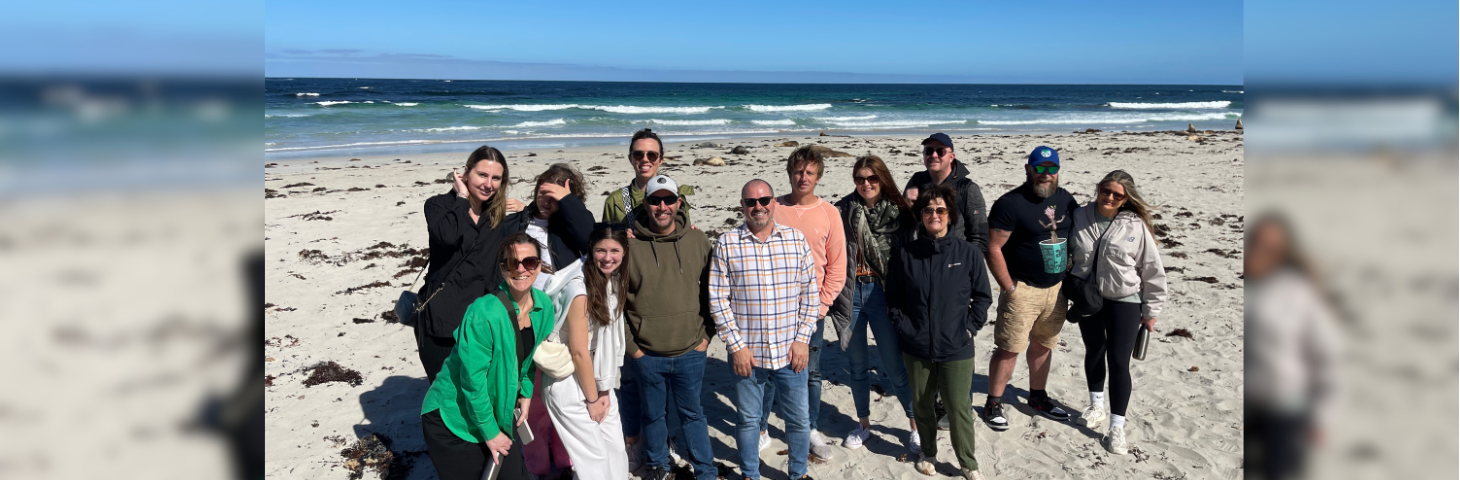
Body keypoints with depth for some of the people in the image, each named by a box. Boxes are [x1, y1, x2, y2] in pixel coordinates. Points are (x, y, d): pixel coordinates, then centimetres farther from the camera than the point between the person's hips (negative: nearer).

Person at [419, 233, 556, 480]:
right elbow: (472, 380, -23)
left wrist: (525, 393, 8)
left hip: (499, 412, 6)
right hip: (453, 419, -6)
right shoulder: (483, 313, -28)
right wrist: (490, 432, -16)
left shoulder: (544, 305, -6)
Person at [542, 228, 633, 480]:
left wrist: (605, 390, 0)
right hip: (569, 381, -7)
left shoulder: (614, 281, 0)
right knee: (594, 456, 0)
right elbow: (579, 351, -19)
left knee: (616, 449, 11)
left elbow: (608, 340, 3)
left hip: (597, 376, 7)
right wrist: (592, 399, -10)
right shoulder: (579, 289, -23)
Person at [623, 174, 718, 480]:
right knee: (653, 415, 16)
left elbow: (711, 291, 7)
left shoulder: (698, 241, 0)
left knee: (692, 413, 14)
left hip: (691, 353, 1)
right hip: (646, 355, 0)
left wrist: (706, 335, 2)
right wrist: (629, 345, -5)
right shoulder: (629, 244, -7)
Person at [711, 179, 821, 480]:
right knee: (748, 419, 13)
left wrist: (802, 339, -3)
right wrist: (736, 346, -8)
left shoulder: (797, 240, 1)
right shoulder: (727, 244, -4)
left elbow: (810, 294, 3)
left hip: (790, 352, 1)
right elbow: (717, 299, -4)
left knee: (799, 419, 12)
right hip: (746, 353, -1)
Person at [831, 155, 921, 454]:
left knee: (894, 366, 1)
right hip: (850, 292, 2)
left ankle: (915, 425, 18)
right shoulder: (842, 211, -1)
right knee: (857, 365, 13)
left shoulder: (899, 212, -1)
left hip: (882, 292, -1)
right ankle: (863, 423, 30)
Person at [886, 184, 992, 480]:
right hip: (916, 348, 2)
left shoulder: (968, 253, -5)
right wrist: (903, 325, -1)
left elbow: (982, 296, 4)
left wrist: (969, 328, -3)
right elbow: (893, 297, 8)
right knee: (921, 403, 15)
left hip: (956, 349, -2)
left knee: (959, 406, 0)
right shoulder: (905, 254, -2)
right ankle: (928, 453, 37)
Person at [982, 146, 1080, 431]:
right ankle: (993, 404, 9)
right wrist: (1009, 289, -15)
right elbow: (993, 249, -15)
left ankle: (1038, 397, 33)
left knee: (1043, 345, 17)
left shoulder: (1064, 198, 8)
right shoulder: (1010, 203, -13)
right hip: (1023, 290, -6)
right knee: (1009, 349, -3)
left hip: (1056, 288, 6)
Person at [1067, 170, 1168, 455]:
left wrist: (1151, 311, -2)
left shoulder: (1135, 226, -13)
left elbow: (1153, 271, -6)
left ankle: (1117, 427, 6)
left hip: (1124, 302, -3)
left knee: (1119, 361, -4)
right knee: (1094, 351, 20)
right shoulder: (1080, 217, -6)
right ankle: (1097, 406, 41)